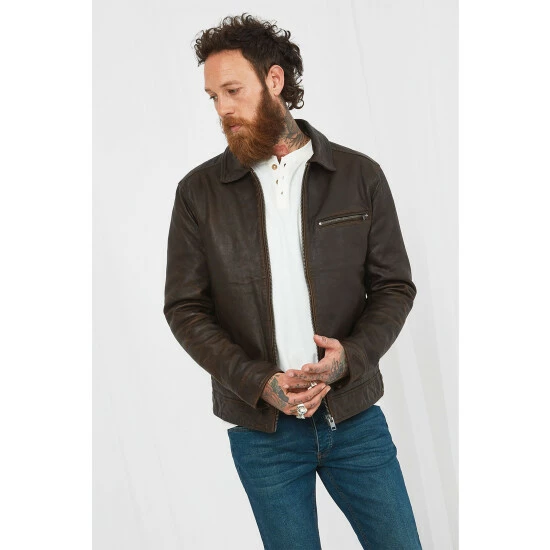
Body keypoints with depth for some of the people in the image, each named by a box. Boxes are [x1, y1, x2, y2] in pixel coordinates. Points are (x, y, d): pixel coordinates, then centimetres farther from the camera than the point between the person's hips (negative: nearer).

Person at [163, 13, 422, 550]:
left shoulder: (360, 176, -1)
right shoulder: (198, 192, -2)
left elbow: (395, 286, 1)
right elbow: (184, 308, -3)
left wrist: (352, 356, -17)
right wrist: (259, 382, -15)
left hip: (355, 416, 1)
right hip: (261, 428, 0)